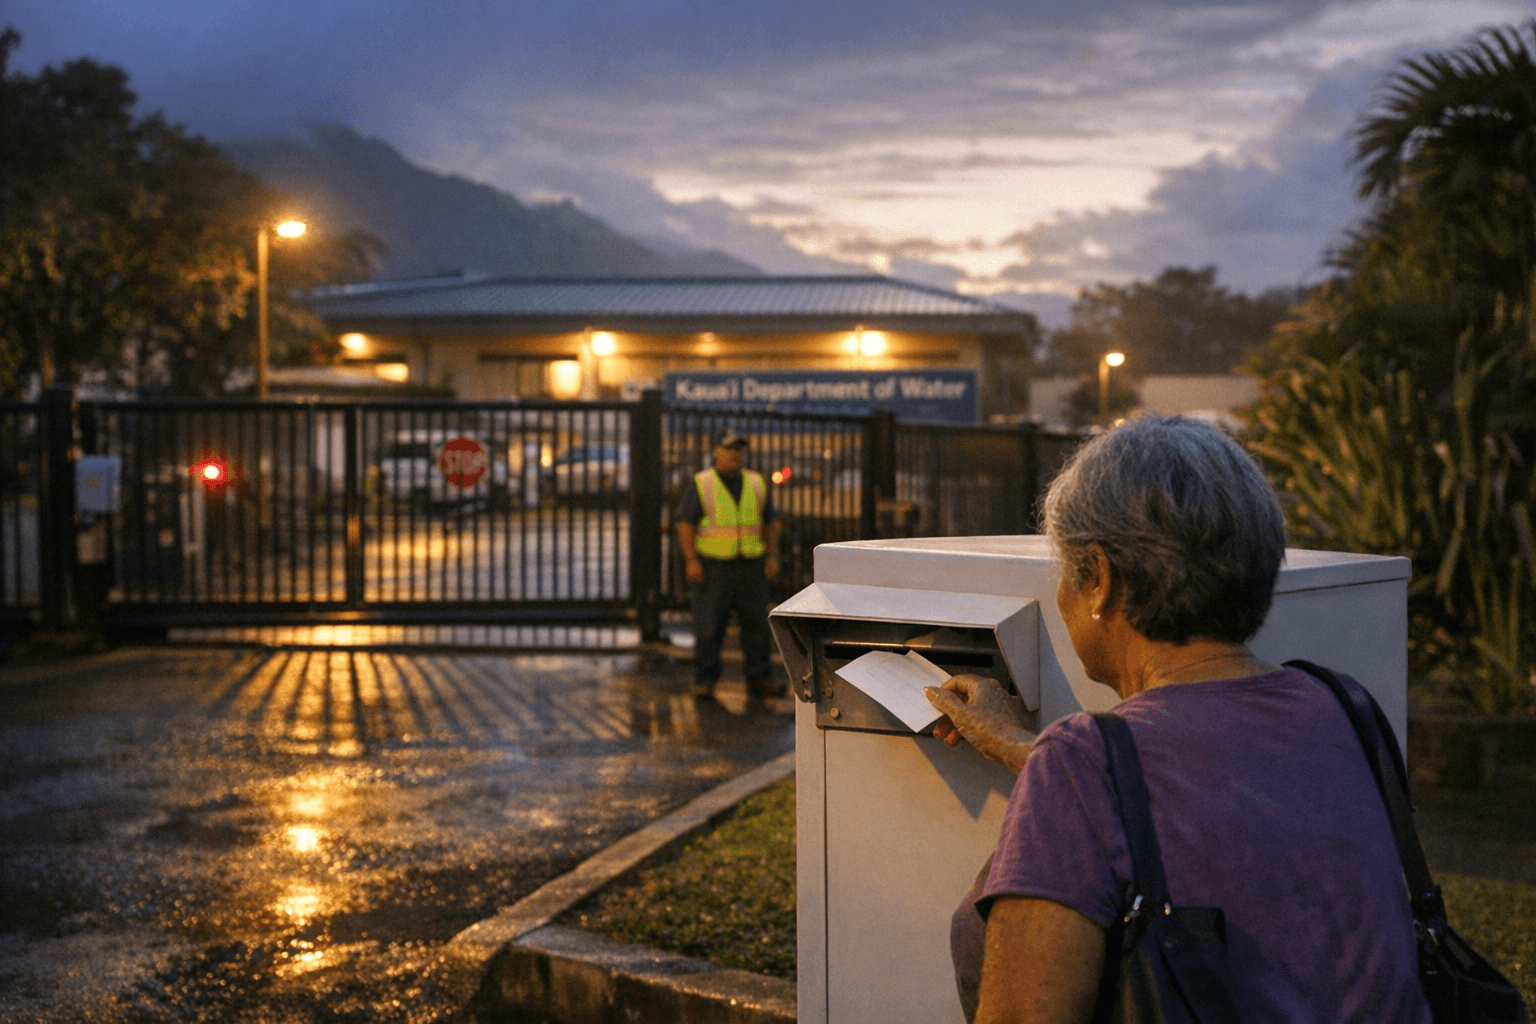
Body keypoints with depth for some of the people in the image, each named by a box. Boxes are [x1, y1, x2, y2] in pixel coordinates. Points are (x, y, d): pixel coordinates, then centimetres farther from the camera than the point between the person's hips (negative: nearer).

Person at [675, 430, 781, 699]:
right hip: (713, 566, -3)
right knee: (708, 626, -4)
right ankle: (704, 682, 4)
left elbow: (770, 523, 12)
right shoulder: (701, 485, -2)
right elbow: (685, 524, -5)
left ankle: (759, 680, 8)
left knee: (757, 624, 1)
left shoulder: (757, 484, 8)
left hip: (751, 566, 3)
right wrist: (691, 561, -14)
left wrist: (773, 557, 1)